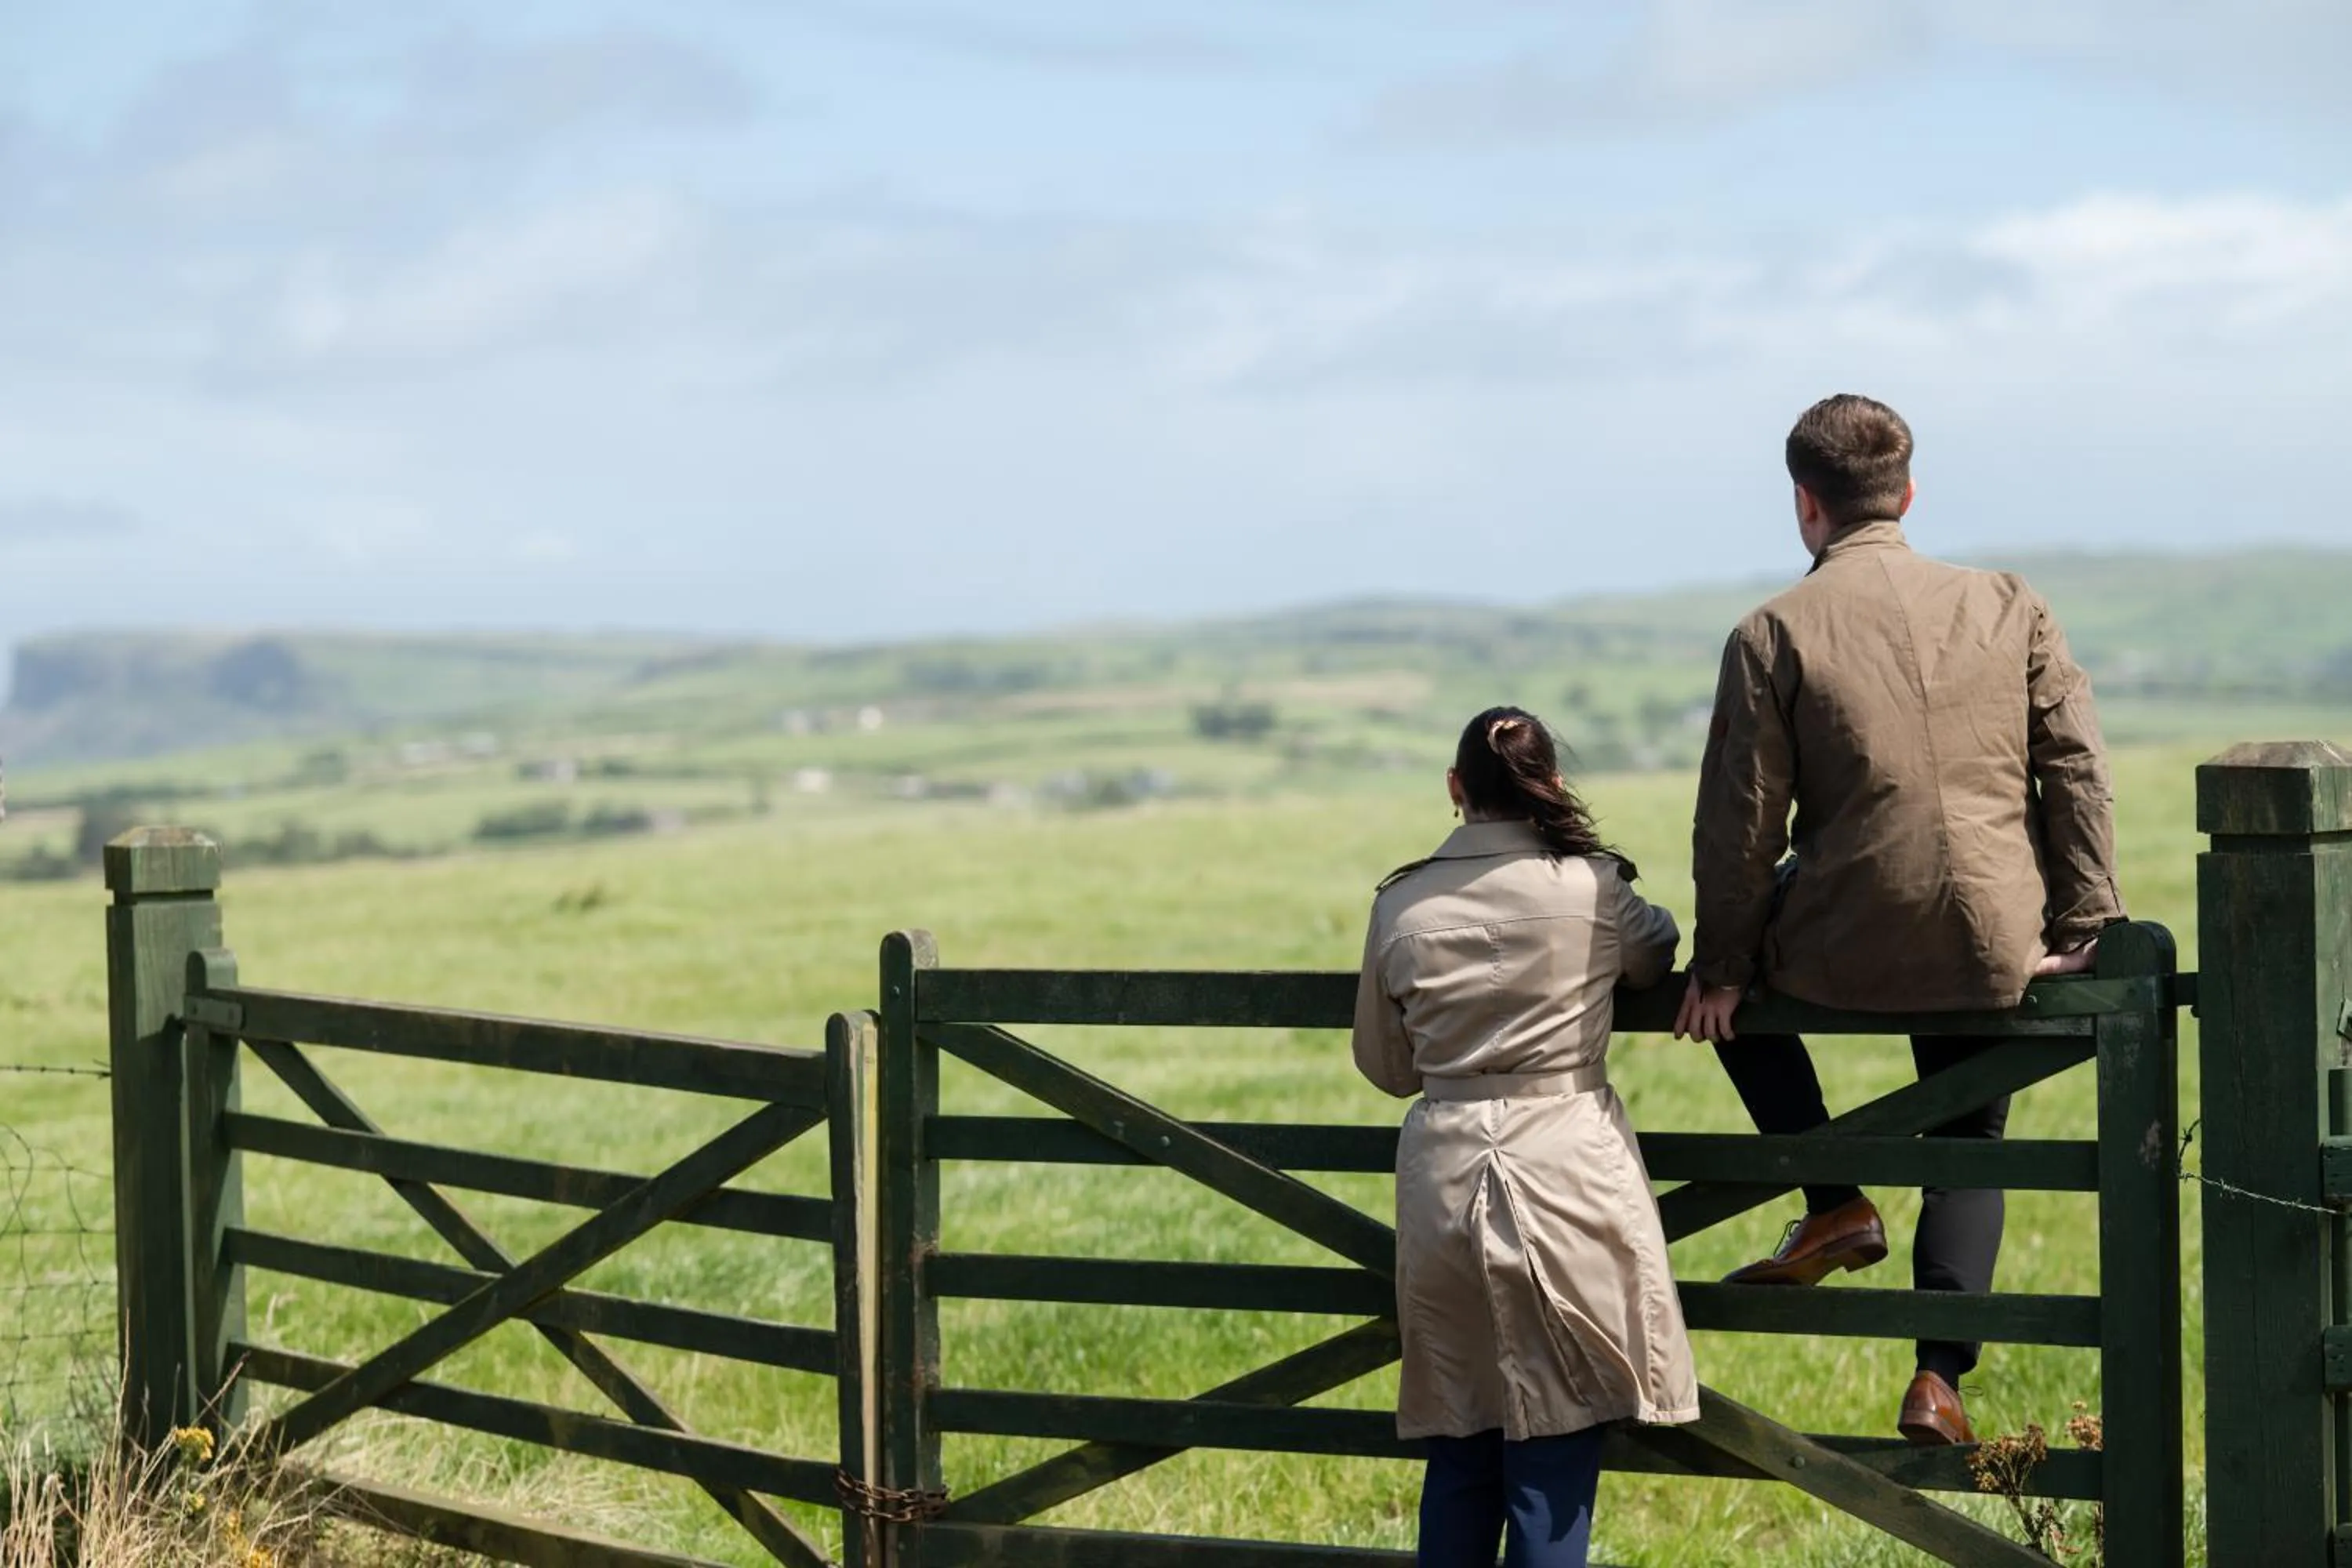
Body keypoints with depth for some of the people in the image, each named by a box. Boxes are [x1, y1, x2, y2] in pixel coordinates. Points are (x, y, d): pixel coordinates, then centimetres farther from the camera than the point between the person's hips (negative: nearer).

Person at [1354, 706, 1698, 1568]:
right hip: (1569, 1167, -3)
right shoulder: (1592, 888, -6)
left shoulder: (1402, 904, 1)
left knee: (1458, 1457, 13)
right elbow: (1657, 953, 17)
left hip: (1444, 1174, 3)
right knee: (1554, 1460, 1)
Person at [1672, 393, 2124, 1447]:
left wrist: (1719, 968, 7)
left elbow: (1741, 823, -4)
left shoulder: (1773, 636, -6)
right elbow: (2078, 768, 2)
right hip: (1993, 951, 3)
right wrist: (2083, 925, 7)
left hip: (1845, 951, -3)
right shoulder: (2009, 607, 3)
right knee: (1968, 1143, 24)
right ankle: (1939, 1378, 10)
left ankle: (1834, 1204, 19)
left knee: (1735, 974, 30)